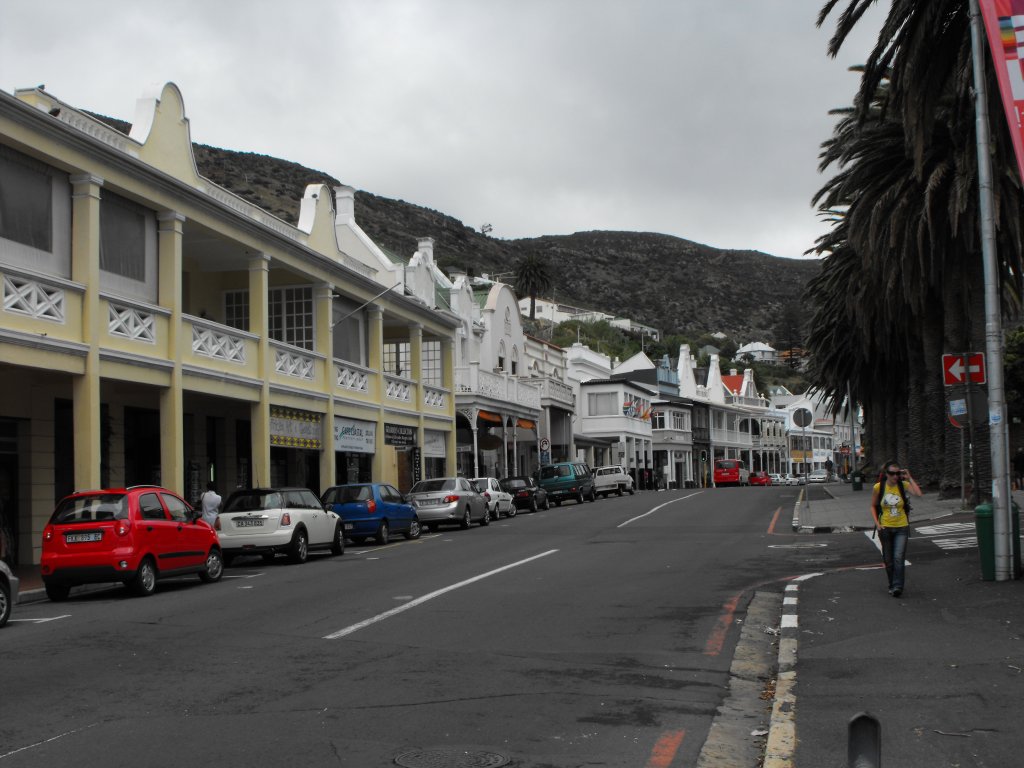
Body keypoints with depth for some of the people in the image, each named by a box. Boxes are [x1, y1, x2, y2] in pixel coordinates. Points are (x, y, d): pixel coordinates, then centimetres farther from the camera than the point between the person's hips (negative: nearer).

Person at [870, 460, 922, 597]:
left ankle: (898, 587, -13)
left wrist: (909, 478, -17)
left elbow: (919, 493, -23)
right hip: (885, 528, 1)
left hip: (901, 527, -1)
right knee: (888, 560, 10)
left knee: (898, 558, -14)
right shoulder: (878, 487, -5)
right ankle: (892, 585, 26)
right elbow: (873, 506, 6)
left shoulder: (903, 485, -6)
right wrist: (877, 523, -5)